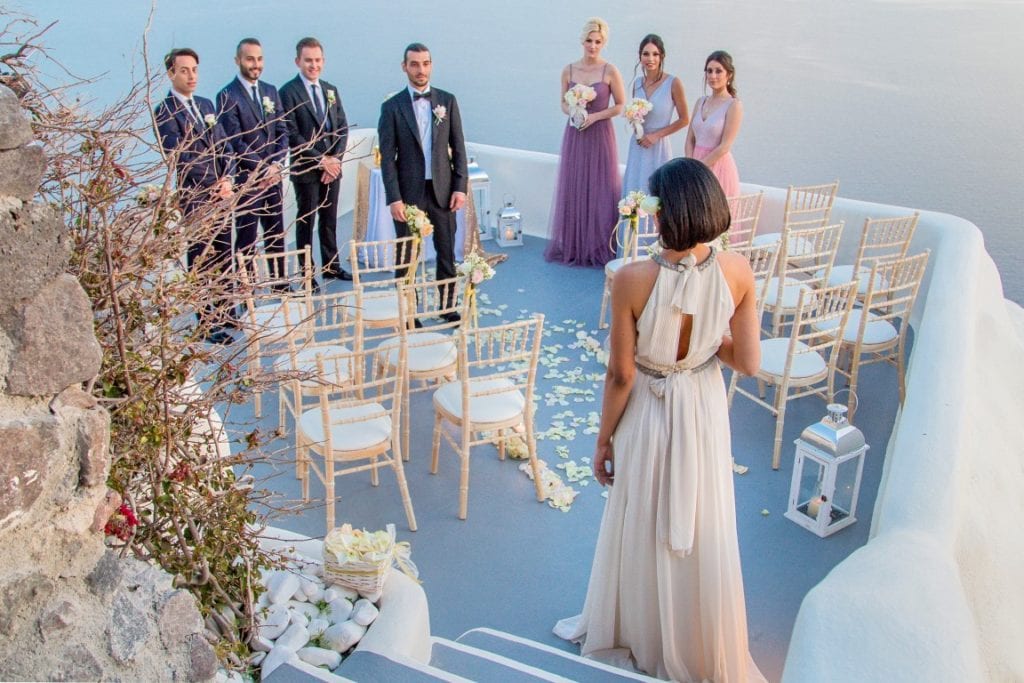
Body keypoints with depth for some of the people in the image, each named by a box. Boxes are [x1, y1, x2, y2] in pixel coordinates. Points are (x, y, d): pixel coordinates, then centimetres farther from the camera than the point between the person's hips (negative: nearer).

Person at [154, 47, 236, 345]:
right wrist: (214, 186, -13)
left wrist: (227, 179, -3)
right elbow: (180, 158, -14)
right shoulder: (166, 112, -8)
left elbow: (224, 145, 13)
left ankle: (218, 311, 24)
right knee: (201, 260, -1)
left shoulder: (206, 105, 15)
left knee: (224, 255, 11)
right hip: (194, 196, -7)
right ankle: (206, 322, 6)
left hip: (221, 193, 7)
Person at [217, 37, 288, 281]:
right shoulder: (227, 96, -7)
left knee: (276, 235, 11)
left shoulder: (271, 91, 13)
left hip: (273, 176, 6)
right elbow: (235, 141, -12)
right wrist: (262, 169, -16)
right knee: (246, 238, 0)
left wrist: (277, 164, -6)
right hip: (246, 178, -6)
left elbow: (282, 131, 9)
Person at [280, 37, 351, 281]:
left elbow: (342, 128, 10)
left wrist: (335, 159, -4)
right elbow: (292, 134, -13)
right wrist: (320, 160, -15)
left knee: (330, 220, 13)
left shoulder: (331, 90, 13)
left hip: (332, 167, 5)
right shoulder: (288, 92, -6)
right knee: (306, 222, 2)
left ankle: (331, 266, 23)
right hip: (306, 168, -5)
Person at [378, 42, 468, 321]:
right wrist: (394, 198, -10)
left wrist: (460, 187, -2)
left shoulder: (447, 100, 5)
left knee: (447, 253, 9)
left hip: (443, 189, 2)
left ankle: (447, 306, 22)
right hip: (409, 192, -2)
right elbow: (387, 157, -4)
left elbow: (458, 147, 6)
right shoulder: (392, 106, -2)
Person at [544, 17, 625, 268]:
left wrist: (595, 116, -14)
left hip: (600, 136, -3)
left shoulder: (610, 71, -5)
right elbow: (564, 103, 11)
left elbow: (620, 106, -2)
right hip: (574, 135, 3)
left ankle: (599, 247, 12)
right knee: (573, 189, 6)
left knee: (600, 190, 2)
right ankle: (572, 245, 17)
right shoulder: (569, 70, 3)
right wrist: (572, 113, -10)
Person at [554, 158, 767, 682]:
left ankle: (642, 635, 45)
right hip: (705, 413, 3)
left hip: (649, 415, -3)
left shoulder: (633, 279, -26)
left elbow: (621, 374, -18)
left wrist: (603, 438, -3)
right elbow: (748, 362, -10)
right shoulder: (737, 271, -17)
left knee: (643, 530, 20)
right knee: (703, 531, 23)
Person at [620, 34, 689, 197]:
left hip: (658, 147, -5)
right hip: (637, 147, 5)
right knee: (634, 192, 5)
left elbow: (684, 119, -4)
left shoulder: (673, 83, -8)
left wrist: (657, 135, -9)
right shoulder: (637, 82, 6)